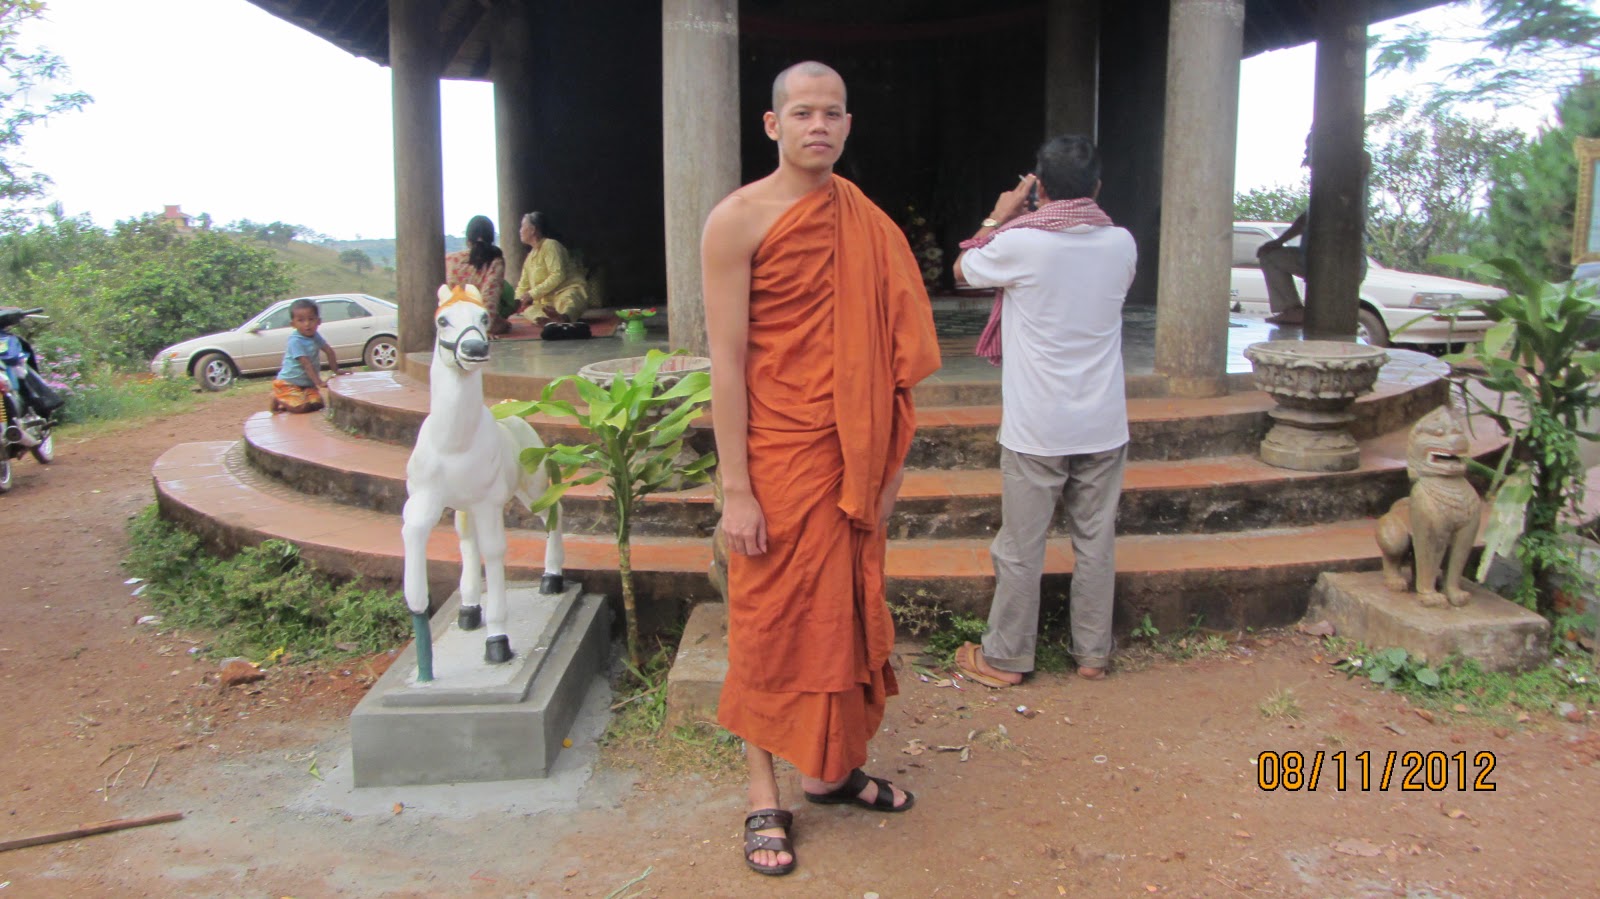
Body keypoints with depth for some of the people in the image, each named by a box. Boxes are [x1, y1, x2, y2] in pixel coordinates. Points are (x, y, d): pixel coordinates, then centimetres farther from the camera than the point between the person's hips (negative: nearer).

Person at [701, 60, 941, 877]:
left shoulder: (864, 221, 9)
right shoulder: (740, 219, -8)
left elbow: (882, 350, 11)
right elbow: (726, 363, -12)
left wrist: (888, 464, 9)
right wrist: (734, 489, -15)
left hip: (850, 456, 5)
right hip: (777, 455, -5)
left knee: (845, 614, 13)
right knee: (772, 624, 4)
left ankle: (831, 768, 29)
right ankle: (763, 797, 17)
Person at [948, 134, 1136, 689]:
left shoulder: (1019, 243, -13)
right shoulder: (1122, 244, 0)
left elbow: (962, 269, 5)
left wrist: (998, 217, 16)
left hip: (1036, 429, -4)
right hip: (1103, 425, 4)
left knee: (1021, 545, 6)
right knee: (1096, 541, 13)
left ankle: (1005, 658, 18)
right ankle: (1093, 653, 24)